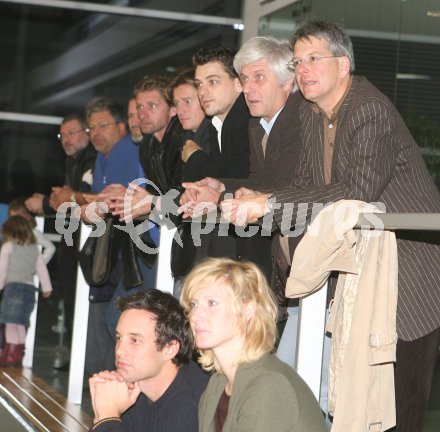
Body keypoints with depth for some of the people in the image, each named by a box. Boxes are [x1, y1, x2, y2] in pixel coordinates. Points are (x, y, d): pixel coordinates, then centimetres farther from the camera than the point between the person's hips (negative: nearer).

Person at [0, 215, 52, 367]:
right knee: (20, 324, 9)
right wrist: (46, 287, 17)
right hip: (29, 288, 6)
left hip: (13, 286, -6)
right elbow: (42, 268, 14)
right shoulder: (34, 248, 16)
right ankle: (18, 356, 8)